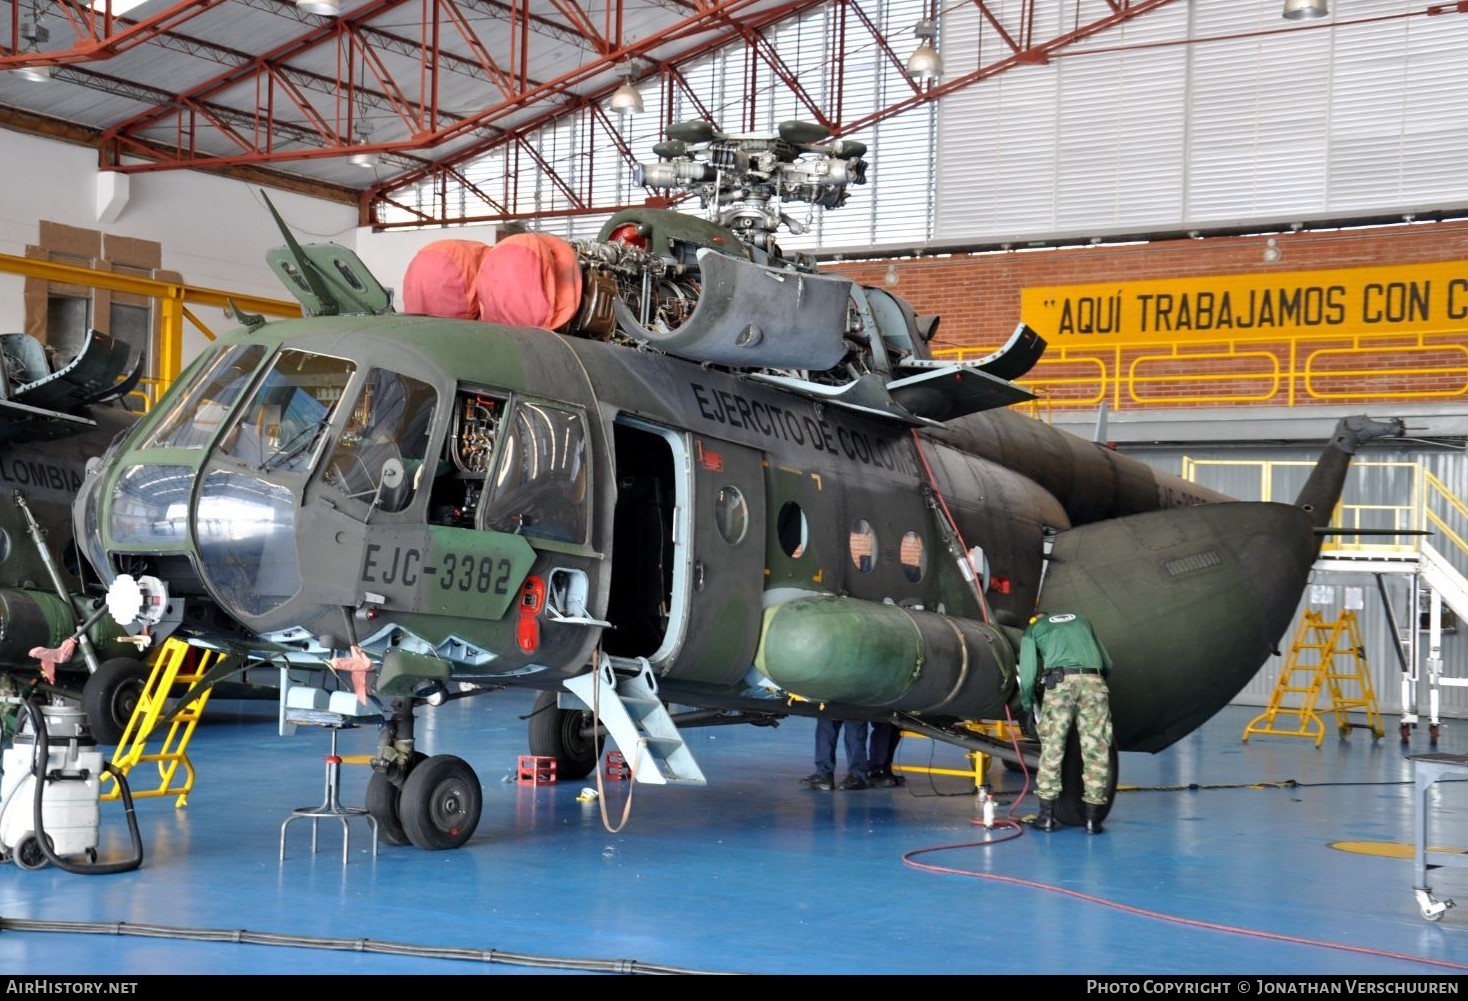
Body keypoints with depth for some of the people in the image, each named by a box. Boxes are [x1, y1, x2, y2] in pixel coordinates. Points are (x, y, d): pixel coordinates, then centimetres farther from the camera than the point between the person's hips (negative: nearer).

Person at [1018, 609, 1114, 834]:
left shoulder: (1032, 630, 23)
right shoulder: (1080, 619, 32)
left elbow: (1028, 676, 11)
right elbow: (1108, 664, 32)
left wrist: (1027, 703, 26)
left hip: (1059, 682, -2)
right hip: (1093, 681, 2)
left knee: (1051, 749, 6)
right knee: (1096, 751, 6)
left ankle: (1046, 816, 8)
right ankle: (1092, 818, 7)